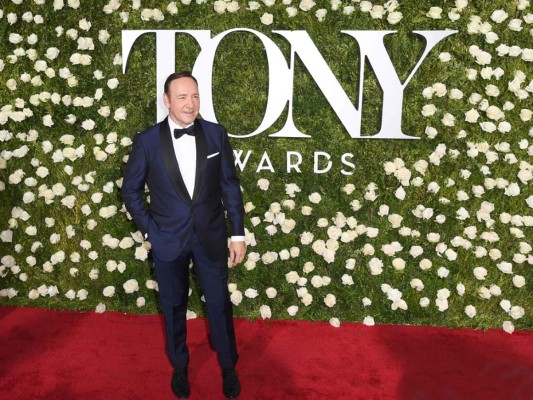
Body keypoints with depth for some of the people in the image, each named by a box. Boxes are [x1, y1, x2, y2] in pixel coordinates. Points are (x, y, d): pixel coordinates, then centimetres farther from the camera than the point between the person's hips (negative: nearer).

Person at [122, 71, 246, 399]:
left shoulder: (216, 134, -5)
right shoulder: (147, 141, -8)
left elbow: (231, 186, 0)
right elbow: (131, 190, 3)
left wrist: (238, 234, -1)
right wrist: (150, 230, -3)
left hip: (211, 236, 0)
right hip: (168, 239, 0)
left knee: (220, 303, 11)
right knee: (174, 306, 15)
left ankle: (228, 366, 33)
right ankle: (180, 366, 38)